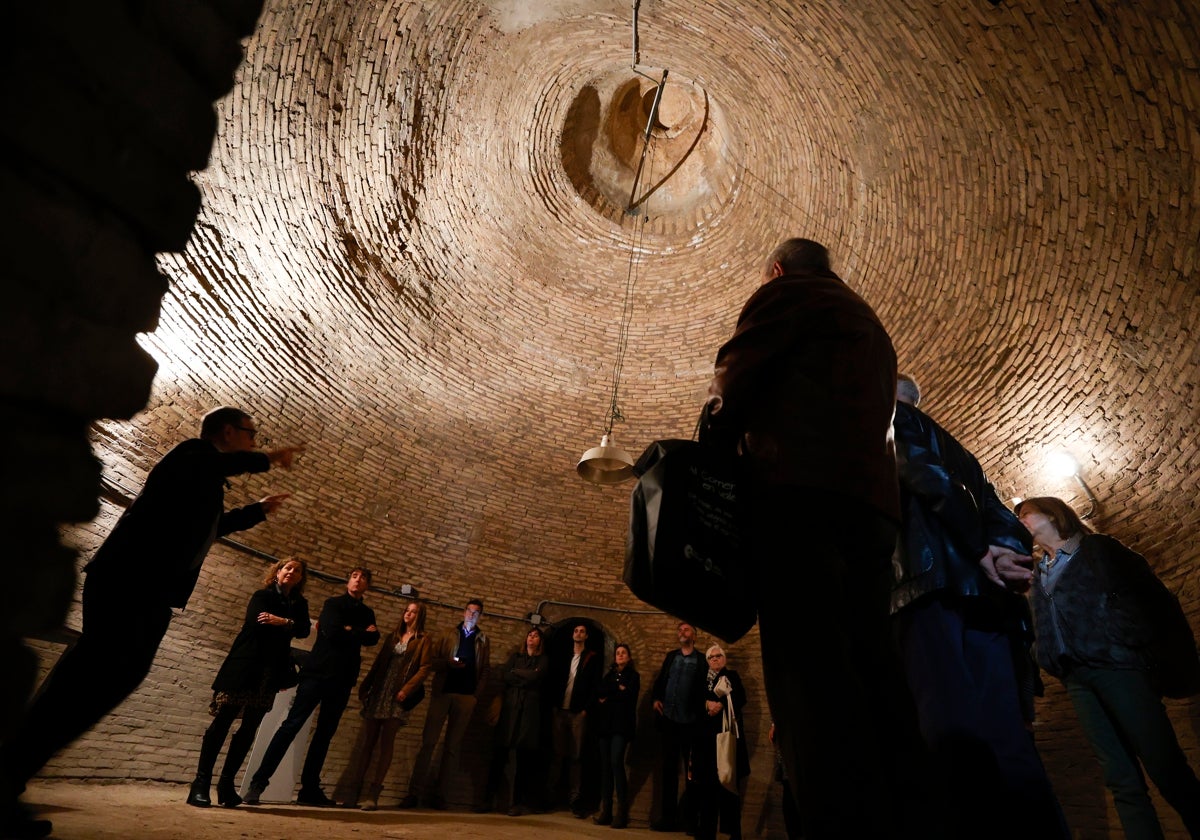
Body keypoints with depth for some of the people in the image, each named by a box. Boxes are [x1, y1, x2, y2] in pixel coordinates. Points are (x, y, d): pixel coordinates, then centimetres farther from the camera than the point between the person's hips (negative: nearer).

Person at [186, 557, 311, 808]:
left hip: (269, 674, 4)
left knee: (249, 729, 4)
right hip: (244, 668, -4)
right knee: (222, 722, -4)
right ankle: (201, 783, 2)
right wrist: (288, 626, -9)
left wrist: (282, 622, -19)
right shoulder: (262, 596, 3)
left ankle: (226, 783, 13)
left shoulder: (300, 604, 12)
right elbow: (258, 624, -14)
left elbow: (304, 630, -5)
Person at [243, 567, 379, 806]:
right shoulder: (333, 603, 3)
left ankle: (309, 788, 13)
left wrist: (350, 630, -11)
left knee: (325, 734, 7)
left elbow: (373, 638, -1)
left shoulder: (368, 613, 15)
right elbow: (332, 632, -13)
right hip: (318, 671, -4)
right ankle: (258, 782, -1)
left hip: (344, 678, 4)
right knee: (292, 724, -7)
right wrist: (360, 633, -5)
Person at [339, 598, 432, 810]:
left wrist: (406, 690, -16)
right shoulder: (393, 636, 18)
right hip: (378, 694, 5)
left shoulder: (423, 640, 2)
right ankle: (352, 791, 7)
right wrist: (365, 685, 7)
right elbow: (378, 662, 16)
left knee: (386, 744, -3)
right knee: (365, 741, 2)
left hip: (397, 698, -4)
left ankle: (373, 794, 2)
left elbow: (425, 668, -6)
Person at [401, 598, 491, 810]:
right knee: (428, 742, -3)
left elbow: (486, 670, 6)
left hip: (466, 696, 0)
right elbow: (433, 661, 7)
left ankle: (440, 795, 8)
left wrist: (477, 694, -6)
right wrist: (448, 662, -13)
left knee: (452, 747, 2)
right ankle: (415, 792, 3)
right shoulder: (448, 635, 13)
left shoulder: (483, 640, 12)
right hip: (442, 693, 0)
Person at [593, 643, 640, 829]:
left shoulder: (633, 676, 6)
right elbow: (598, 694, 2)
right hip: (605, 723, 5)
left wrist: (608, 698, -3)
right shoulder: (609, 675, 18)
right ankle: (605, 811, 4)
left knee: (616, 762, -15)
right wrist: (617, 690, -8)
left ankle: (622, 812, -10)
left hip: (622, 724, -4)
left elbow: (628, 697, -10)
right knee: (605, 764, 1)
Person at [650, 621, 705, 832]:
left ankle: (690, 818, 15)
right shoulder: (671, 656, 13)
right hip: (668, 720, 4)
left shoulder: (702, 660, 0)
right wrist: (655, 698, -2)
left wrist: (702, 711, -16)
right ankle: (668, 817, 17)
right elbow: (659, 680, 15)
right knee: (668, 769, 9)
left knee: (691, 771, 6)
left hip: (690, 722, -4)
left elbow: (705, 689, -5)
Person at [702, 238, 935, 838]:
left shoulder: (786, 291, 10)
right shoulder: (868, 322, 33)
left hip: (798, 492, -8)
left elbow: (732, 385, -1)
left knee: (809, 671, -14)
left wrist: (708, 460, 13)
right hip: (872, 501, 8)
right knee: (871, 672, 5)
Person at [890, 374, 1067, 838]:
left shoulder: (894, 419, 11)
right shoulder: (959, 452, 33)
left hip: (933, 586, -8)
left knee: (955, 735, -18)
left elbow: (929, 477, -8)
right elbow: (999, 516, 20)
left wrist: (979, 551, -6)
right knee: (1005, 737, 3)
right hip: (984, 594, 9)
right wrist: (1002, 552, 4)